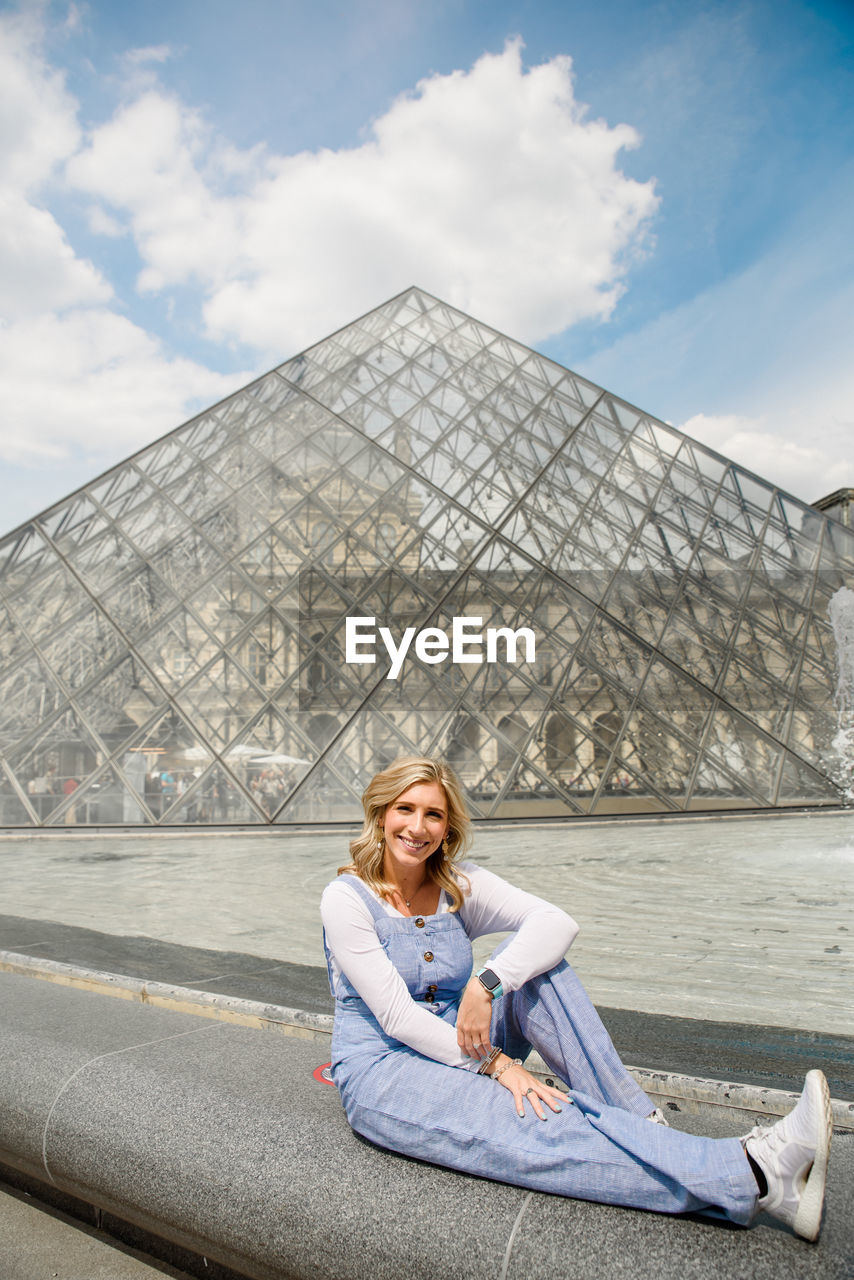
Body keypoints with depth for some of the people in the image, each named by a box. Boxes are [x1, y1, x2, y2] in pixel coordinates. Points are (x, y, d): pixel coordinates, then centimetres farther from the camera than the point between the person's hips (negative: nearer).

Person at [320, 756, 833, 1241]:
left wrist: (488, 983, -30)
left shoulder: (459, 885, -1)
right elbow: (397, 1015, -19)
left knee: (539, 968, -18)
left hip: (458, 1054, 5)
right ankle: (760, 1176, -34)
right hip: (382, 1077, -5)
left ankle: (643, 1125, -19)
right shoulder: (347, 897, -13)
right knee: (541, 1124, -28)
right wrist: (496, 1064, -23)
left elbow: (556, 923, -16)